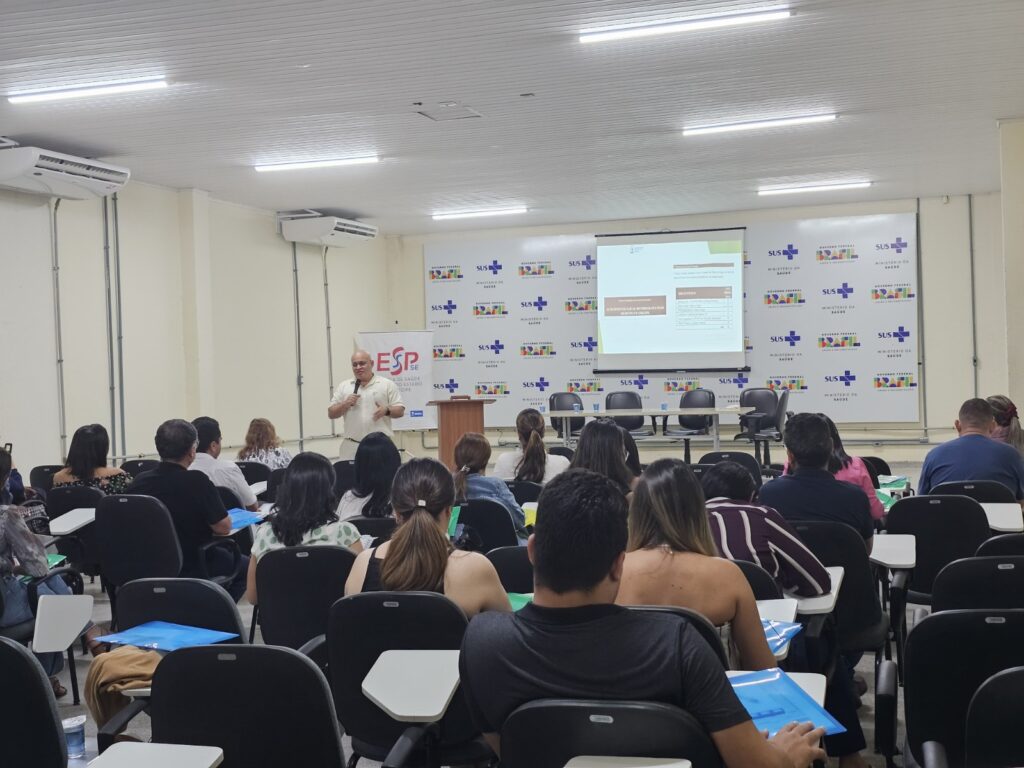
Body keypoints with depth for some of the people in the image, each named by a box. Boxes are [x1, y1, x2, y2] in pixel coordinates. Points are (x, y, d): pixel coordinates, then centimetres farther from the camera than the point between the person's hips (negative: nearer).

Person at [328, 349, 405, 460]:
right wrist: (345, 404, -6)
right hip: (352, 447, 2)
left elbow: (400, 411, 4)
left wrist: (386, 410, -16)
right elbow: (331, 413, 12)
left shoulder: (387, 384, 6)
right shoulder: (343, 386, 12)